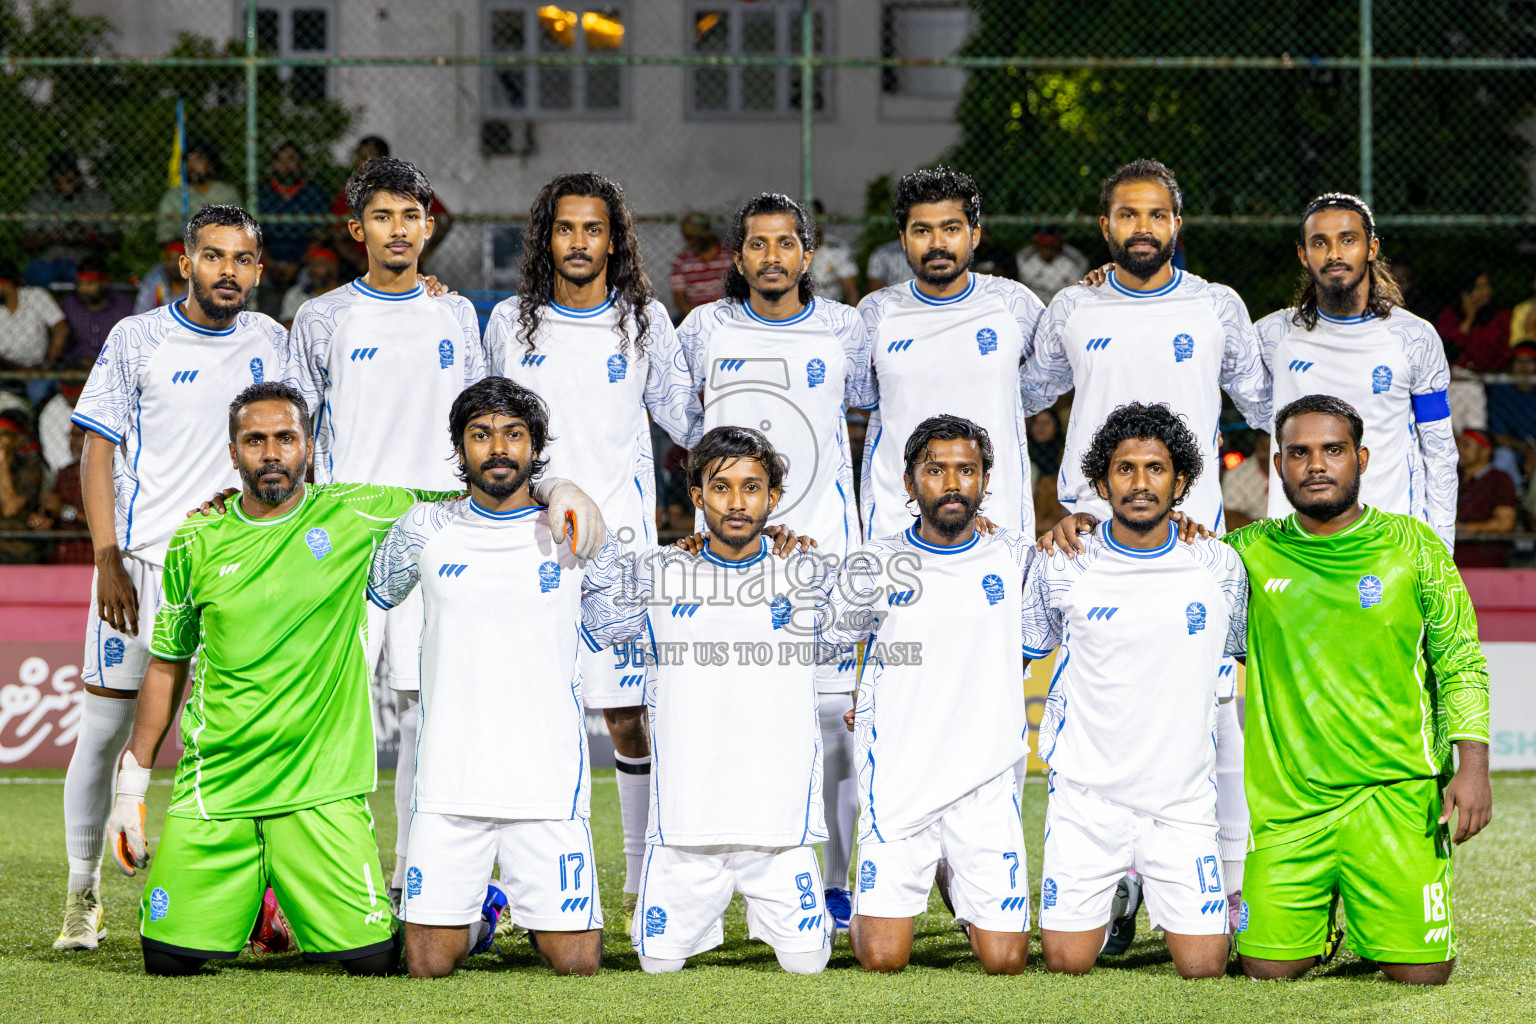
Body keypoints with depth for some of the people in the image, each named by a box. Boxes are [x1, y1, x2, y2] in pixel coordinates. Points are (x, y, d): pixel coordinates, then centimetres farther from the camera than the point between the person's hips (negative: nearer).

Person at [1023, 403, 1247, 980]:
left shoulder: (1219, 567, -1)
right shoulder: (1062, 567, -2)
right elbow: (1014, 655, 12)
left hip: (1182, 801, 0)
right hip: (1087, 796, 0)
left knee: (1203, 968, -6)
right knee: (1068, 964, -5)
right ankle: (1104, 905, 27)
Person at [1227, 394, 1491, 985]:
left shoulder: (1411, 545, 3)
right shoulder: (1252, 553, 5)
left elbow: (1460, 660, 4)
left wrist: (1472, 763, -7)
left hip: (1395, 793, -1)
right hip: (1286, 799, 1)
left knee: (1420, 973, -7)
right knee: (1269, 969, -6)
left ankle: (1379, 922, 26)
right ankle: (1316, 919, 27)